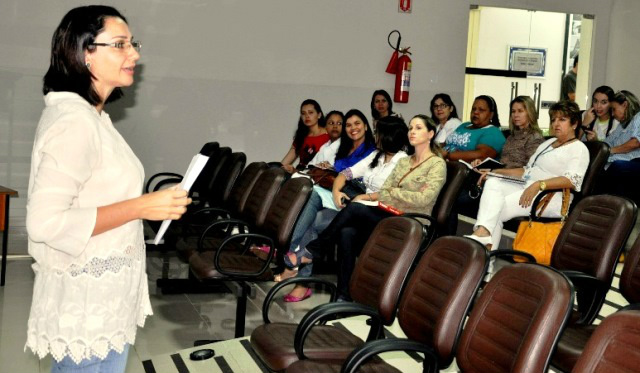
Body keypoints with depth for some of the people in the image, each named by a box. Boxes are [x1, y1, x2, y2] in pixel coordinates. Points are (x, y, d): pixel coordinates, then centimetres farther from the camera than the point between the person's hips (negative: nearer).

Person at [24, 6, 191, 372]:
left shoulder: (90, 115, 12)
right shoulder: (73, 121, -20)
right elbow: (45, 221, -27)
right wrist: (142, 207, -24)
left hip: (99, 294, 10)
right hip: (87, 304, -10)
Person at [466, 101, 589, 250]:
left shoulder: (579, 148, 2)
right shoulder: (548, 143, 28)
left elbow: (572, 180, -15)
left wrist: (539, 185, -29)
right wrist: (497, 172, 12)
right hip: (527, 187, 7)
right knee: (493, 183, -23)